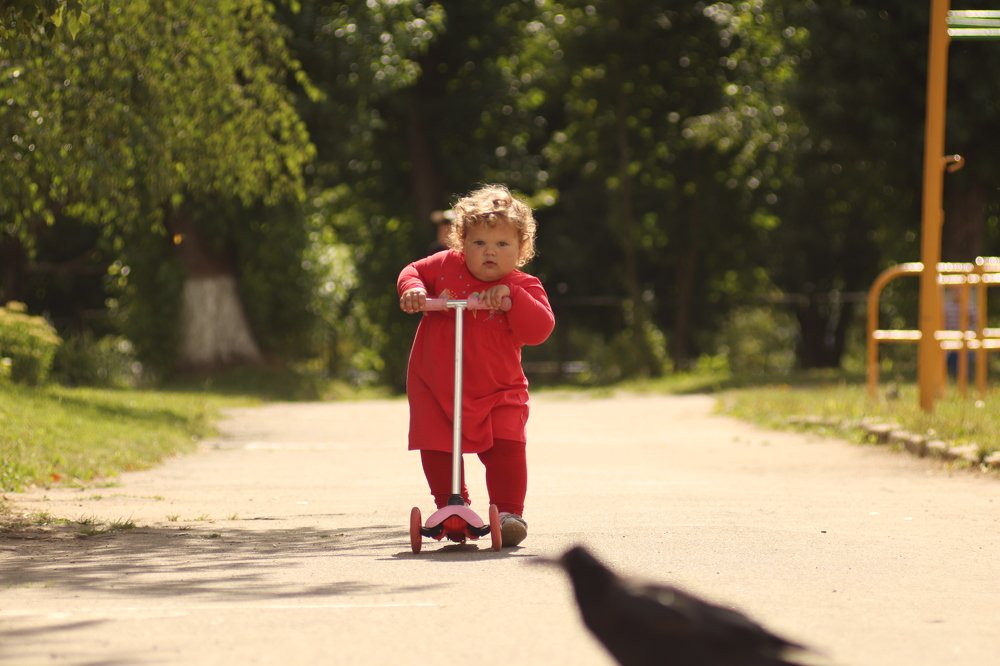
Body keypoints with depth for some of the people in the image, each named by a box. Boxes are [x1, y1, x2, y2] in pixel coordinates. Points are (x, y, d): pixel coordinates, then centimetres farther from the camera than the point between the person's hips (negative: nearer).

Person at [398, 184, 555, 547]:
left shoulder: (525, 288, -9)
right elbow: (413, 271, 12)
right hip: (435, 385, 2)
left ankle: (510, 512, -4)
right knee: (436, 449, 0)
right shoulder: (445, 265, -3)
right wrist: (411, 289, -11)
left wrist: (512, 297, -35)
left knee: (507, 446, -16)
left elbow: (540, 329, -23)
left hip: (498, 391, -2)